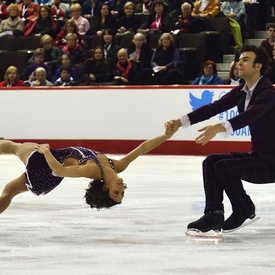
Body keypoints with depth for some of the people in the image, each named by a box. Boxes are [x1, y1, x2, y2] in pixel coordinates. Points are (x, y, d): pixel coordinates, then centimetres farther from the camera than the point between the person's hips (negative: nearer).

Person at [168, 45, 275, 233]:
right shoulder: (240, 91, 6)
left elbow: (248, 116, -37)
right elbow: (214, 108, -2)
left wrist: (219, 128, -52)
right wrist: (182, 121, -14)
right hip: (257, 154, 9)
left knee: (224, 167, -21)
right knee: (211, 162, -3)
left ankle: (245, 210, -1)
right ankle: (213, 214, -8)